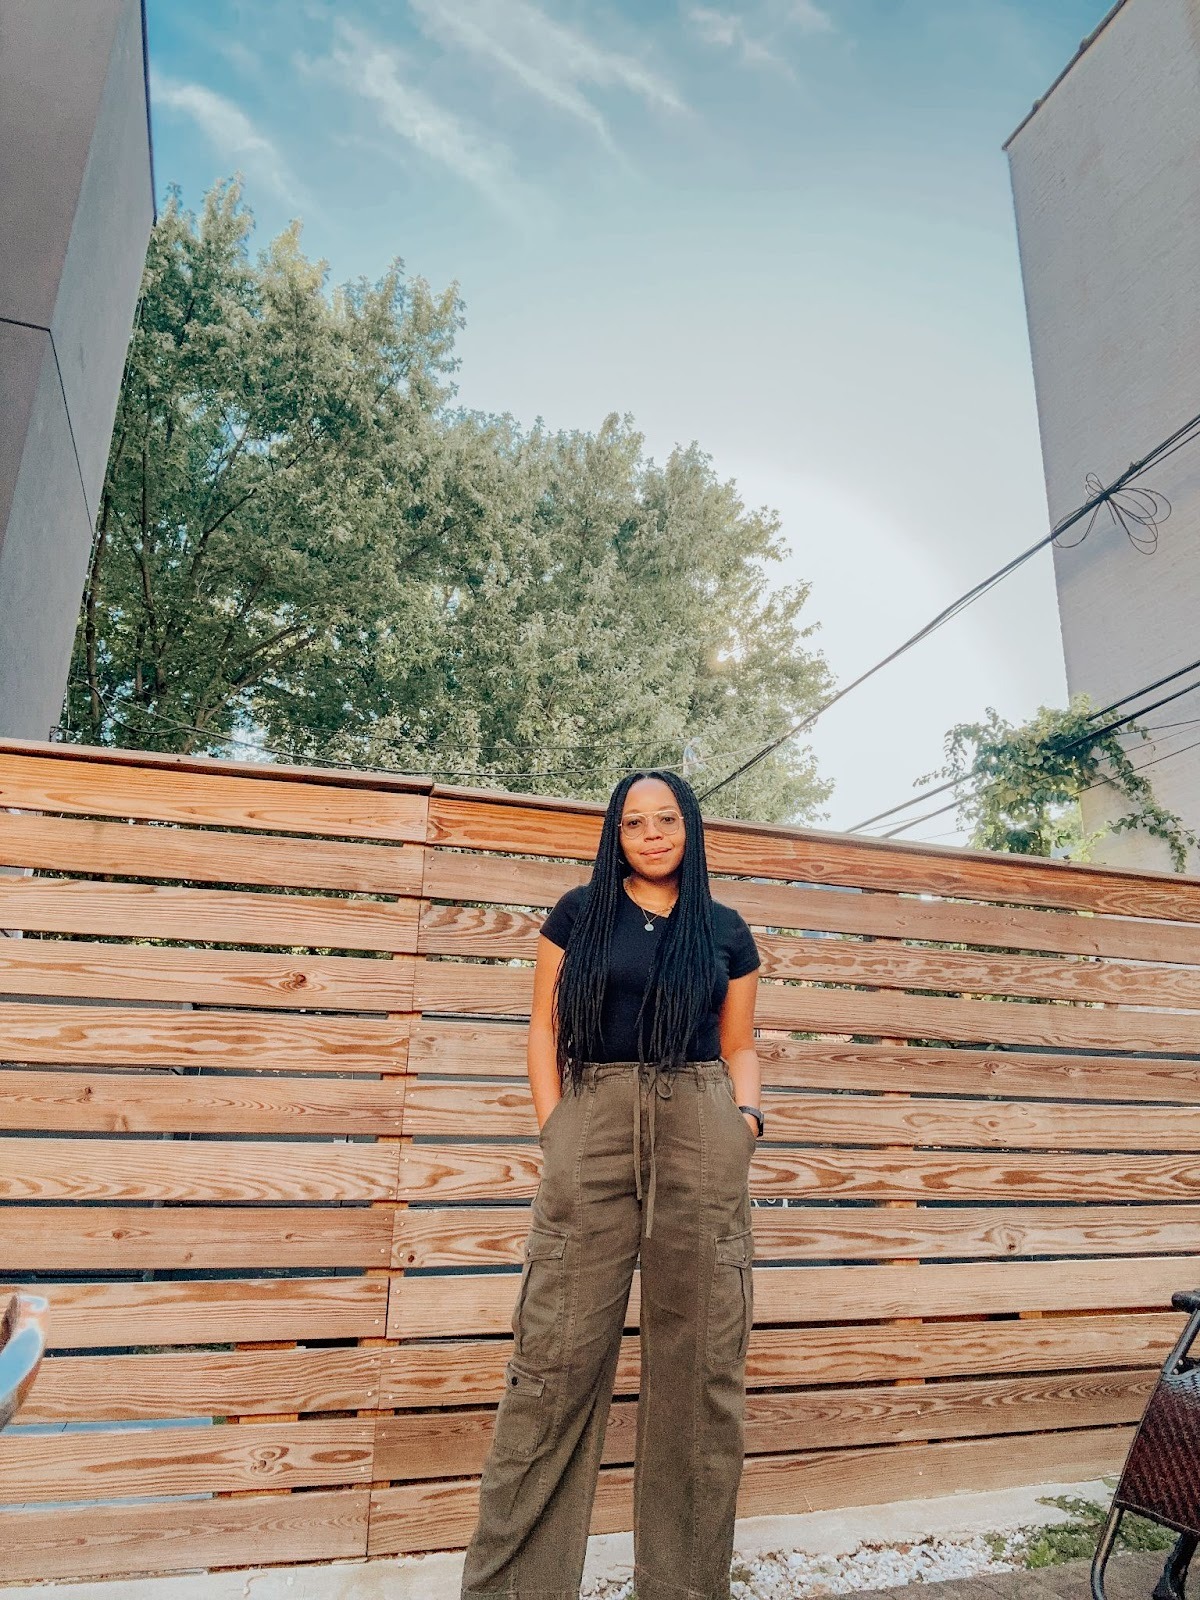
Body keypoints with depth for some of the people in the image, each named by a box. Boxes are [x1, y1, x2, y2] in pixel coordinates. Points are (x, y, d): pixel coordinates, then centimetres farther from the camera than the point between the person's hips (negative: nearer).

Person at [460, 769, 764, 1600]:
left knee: (701, 1360, 7)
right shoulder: (578, 913, 9)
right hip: (592, 1128, -1)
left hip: (702, 1135, 2)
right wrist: (552, 1124, -3)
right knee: (558, 1352, 0)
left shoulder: (727, 930, 12)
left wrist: (748, 1117, -3)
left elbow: (739, 1047, 14)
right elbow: (545, 1027, 7)